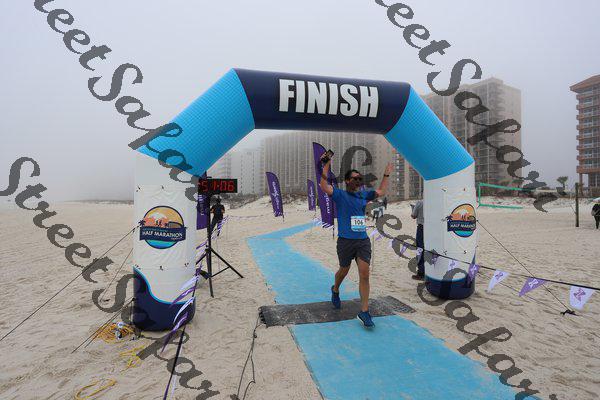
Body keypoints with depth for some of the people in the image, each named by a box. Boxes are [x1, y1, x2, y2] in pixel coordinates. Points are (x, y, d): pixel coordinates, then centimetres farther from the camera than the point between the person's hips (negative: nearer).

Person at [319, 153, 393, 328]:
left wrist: (386, 174, 25)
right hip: (345, 240, -4)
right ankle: (335, 290, 48)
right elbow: (324, 186, -17)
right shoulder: (340, 195, -3)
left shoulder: (364, 194, 12)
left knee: (364, 274, -5)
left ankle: (364, 312, 1)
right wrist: (327, 165, -21)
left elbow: (381, 192, 28)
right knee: (344, 271, 15)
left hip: (363, 240, 4)